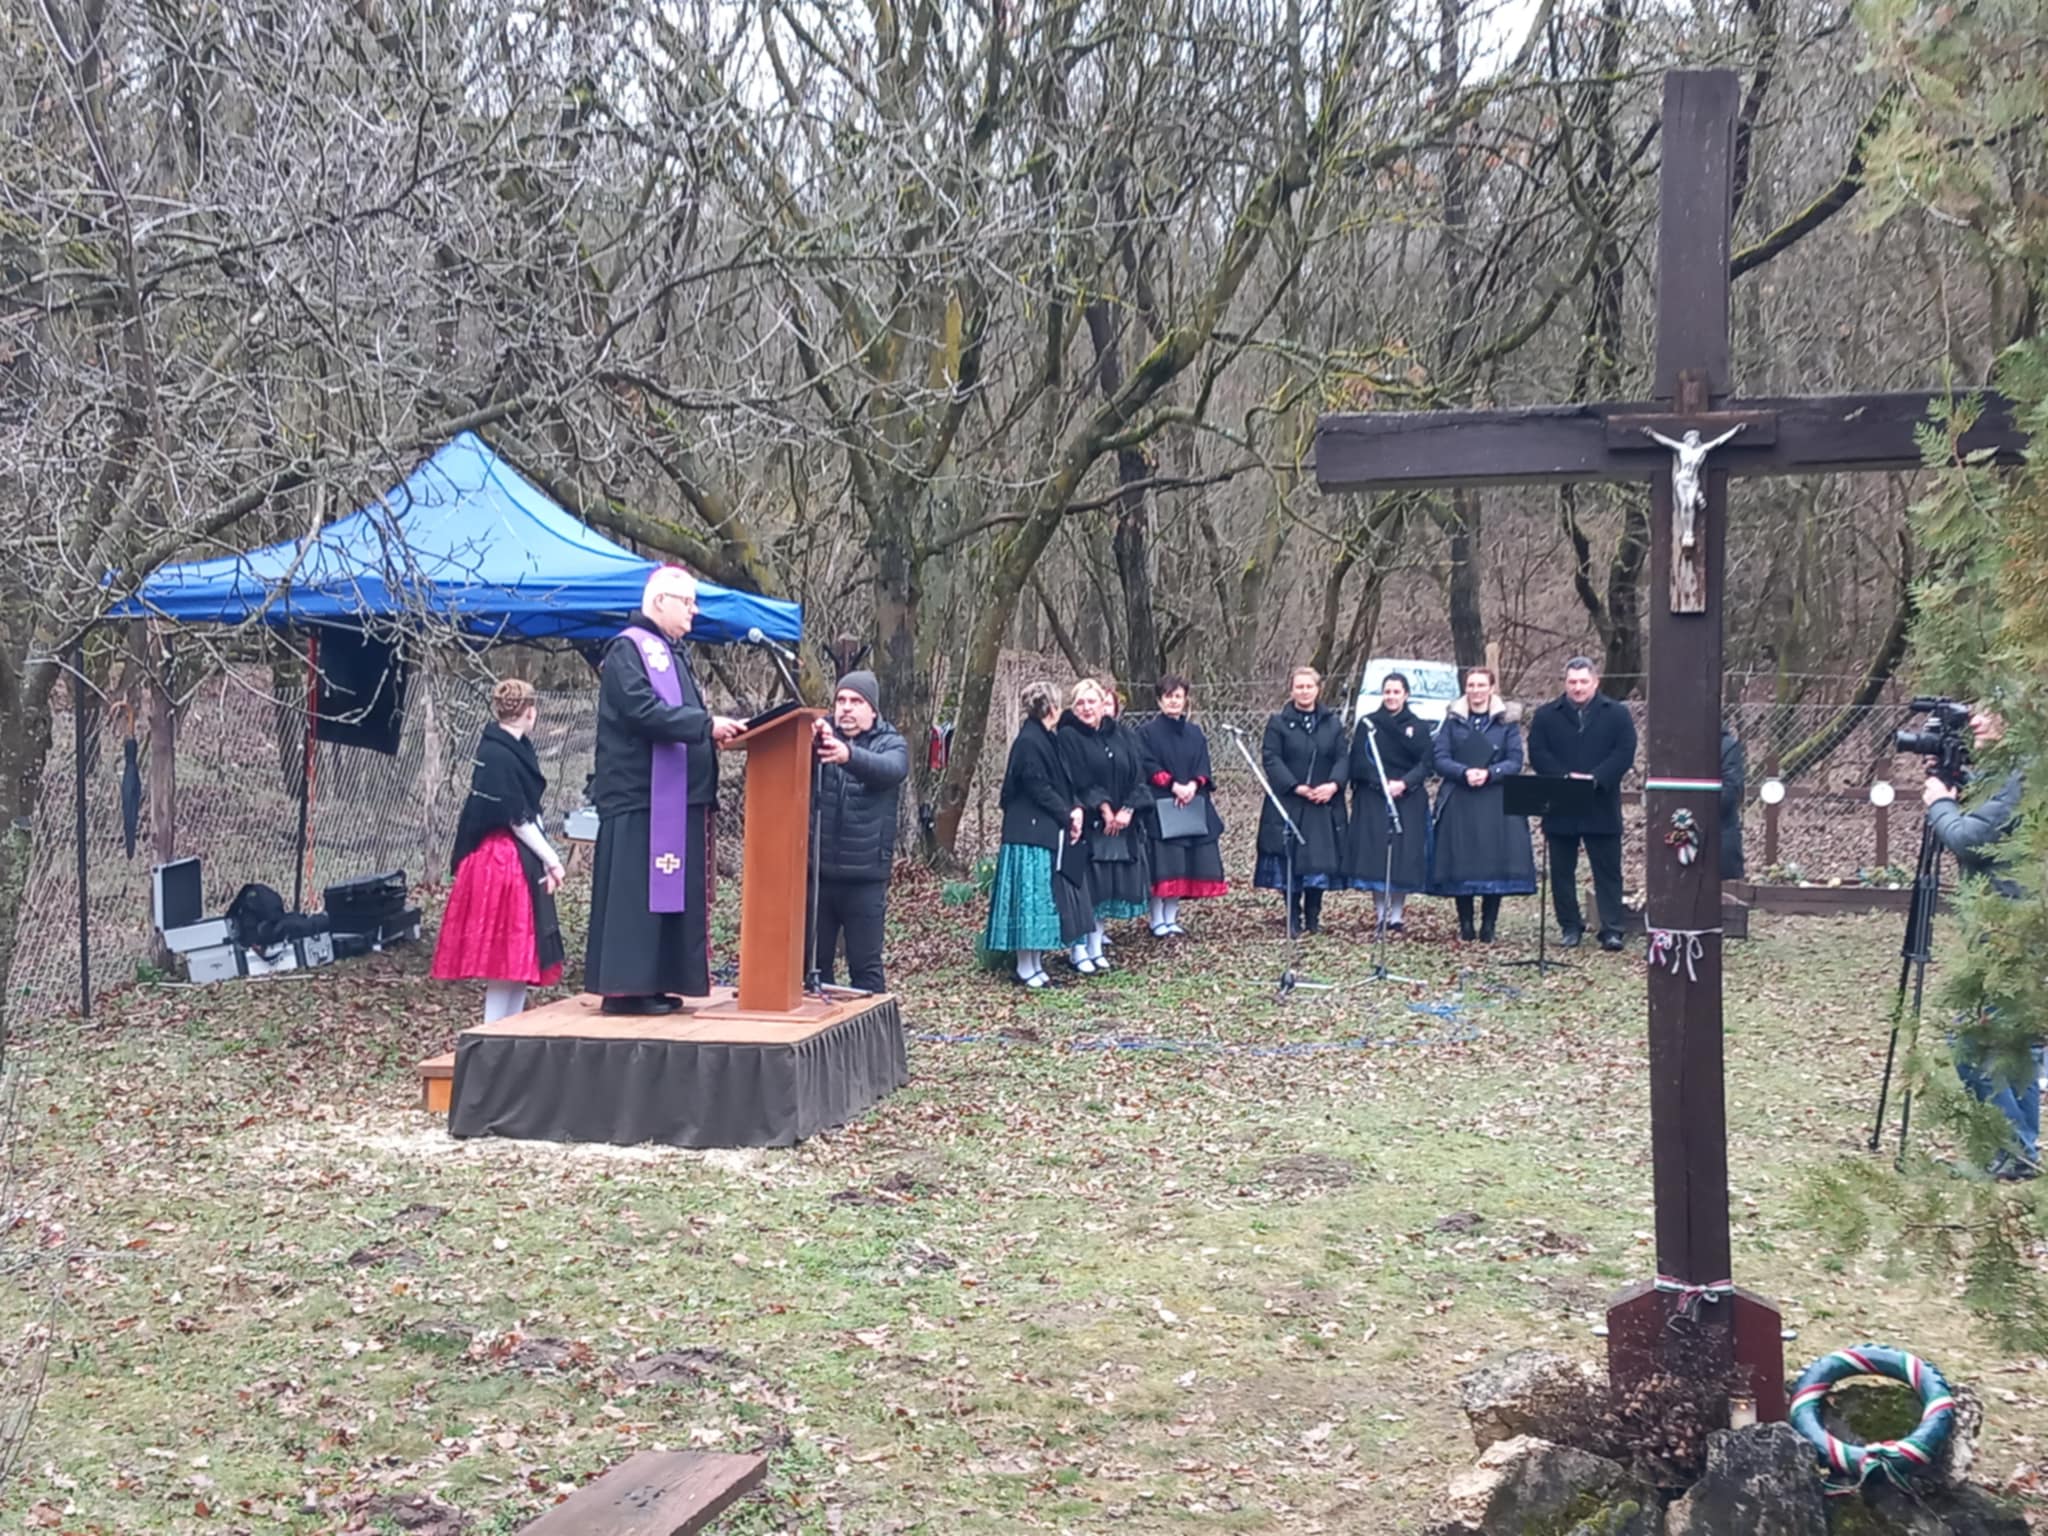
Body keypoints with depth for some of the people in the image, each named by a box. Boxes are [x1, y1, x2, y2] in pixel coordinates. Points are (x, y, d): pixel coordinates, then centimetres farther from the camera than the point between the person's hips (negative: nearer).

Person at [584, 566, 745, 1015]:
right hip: (641, 795, -10)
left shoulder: (668, 652, 22)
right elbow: (643, 710, -21)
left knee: (669, 891, 8)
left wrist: (717, 728, 5)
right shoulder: (629, 648, -8)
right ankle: (625, 987, -5)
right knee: (636, 893, -8)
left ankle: (652, 985, 12)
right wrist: (707, 724, -23)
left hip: (675, 798, 10)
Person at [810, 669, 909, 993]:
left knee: (865, 964, 3)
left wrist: (849, 755, -43)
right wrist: (809, 739, -39)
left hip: (865, 875, -2)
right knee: (813, 960, 8)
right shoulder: (821, 736, 8)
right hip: (816, 870, 2)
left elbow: (889, 769, -22)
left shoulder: (891, 744, 3)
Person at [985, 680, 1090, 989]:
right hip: (1031, 833, -10)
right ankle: (1026, 966, 0)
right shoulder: (1028, 742, -16)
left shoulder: (1043, 738, 14)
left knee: (1047, 898, 11)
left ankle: (1036, 961, 17)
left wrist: (1074, 809, -2)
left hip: (1049, 832, 10)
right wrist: (1067, 815, -11)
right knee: (1032, 895, -5)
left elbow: (1060, 783, 14)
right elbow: (1038, 789, -18)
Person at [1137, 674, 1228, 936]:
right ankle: (1158, 920, -1)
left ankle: (1172, 918, 11)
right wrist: (1174, 785, -19)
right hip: (1160, 804, -4)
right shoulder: (1149, 732, 0)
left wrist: (1192, 786, -12)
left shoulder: (1194, 732, 14)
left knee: (1182, 864, 3)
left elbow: (1203, 767, 7)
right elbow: (1149, 767, -8)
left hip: (1193, 803, 4)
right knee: (1163, 862, -7)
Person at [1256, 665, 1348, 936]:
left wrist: (1333, 784, -15)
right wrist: (1296, 787, -17)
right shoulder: (1278, 723, 1)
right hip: (1288, 803, -3)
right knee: (1290, 861, -2)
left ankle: (1313, 916, 14)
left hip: (1324, 805, 3)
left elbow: (1343, 758, 5)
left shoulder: (1332, 724, 11)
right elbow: (1270, 759, -7)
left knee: (1321, 860, 2)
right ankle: (1293, 919, 8)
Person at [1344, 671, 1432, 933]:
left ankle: (1397, 916, 5)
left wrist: (1403, 784, -17)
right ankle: (1381, 915, 2)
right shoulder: (1367, 724, 6)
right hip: (1372, 800, 0)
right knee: (1374, 855, -6)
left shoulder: (1419, 726, 7)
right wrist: (1383, 783, -13)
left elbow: (1426, 763, -1)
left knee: (1404, 855, -4)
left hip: (1408, 801, 0)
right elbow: (1358, 762, -1)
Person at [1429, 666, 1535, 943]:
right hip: (1459, 803, 1)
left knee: (1495, 860, -4)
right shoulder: (1453, 720, 9)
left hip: (1497, 804, -1)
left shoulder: (1507, 720, 7)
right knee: (1461, 863, -2)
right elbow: (1440, 758, 2)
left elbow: (1515, 761, 1)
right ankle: (1465, 925, 6)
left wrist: (1488, 773, -16)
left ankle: (1489, 925, 4)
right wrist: (1464, 772, -17)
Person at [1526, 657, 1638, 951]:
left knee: (1608, 871, 0)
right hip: (1560, 808, 1)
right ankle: (1570, 927, 16)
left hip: (1602, 807, -1)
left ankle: (1611, 929, 2)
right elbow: (1537, 754, -2)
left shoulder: (1617, 714, 5)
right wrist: (1566, 777, -16)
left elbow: (1624, 753, -5)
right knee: (1562, 871, 6)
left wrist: (1594, 778, -18)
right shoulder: (1546, 716, 7)